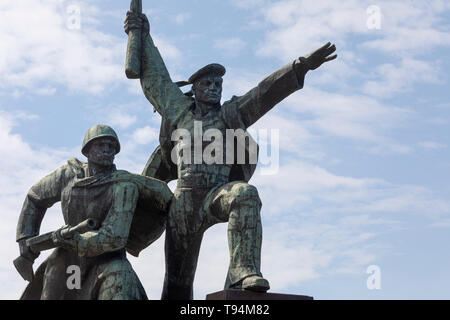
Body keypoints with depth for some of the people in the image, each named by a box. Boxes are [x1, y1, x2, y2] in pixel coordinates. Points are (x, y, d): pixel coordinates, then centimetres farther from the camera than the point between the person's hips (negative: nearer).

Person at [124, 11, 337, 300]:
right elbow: (155, 77, 28)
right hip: (184, 198, 2)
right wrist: (143, 36, 30)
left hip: (218, 195, -2)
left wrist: (302, 66, -8)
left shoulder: (232, 114, 16)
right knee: (178, 279, 3)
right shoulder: (180, 110, 20)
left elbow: (267, 91, 4)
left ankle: (244, 273, -48)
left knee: (245, 194, -38)